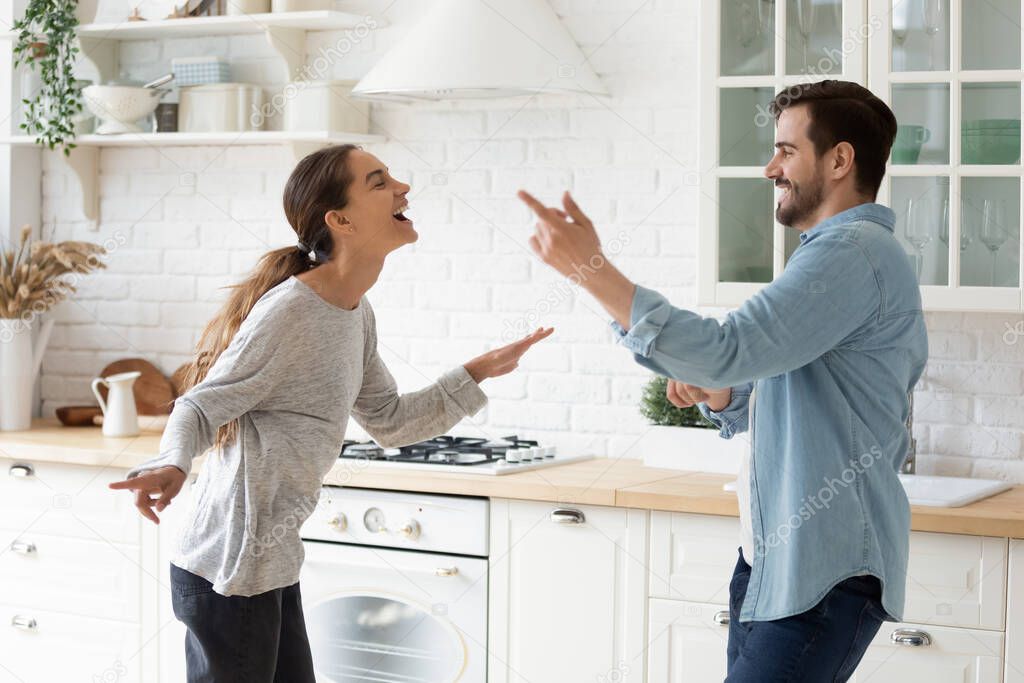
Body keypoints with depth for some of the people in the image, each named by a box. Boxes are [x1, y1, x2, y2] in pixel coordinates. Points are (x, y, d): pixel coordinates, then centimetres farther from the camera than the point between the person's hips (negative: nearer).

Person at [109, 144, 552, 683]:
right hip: (228, 572, -9)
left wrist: (476, 374, 14)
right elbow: (200, 407, -16)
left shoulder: (356, 315, 9)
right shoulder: (289, 311, -19)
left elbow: (389, 423, 19)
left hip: (272, 566, 9)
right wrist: (171, 465, -35)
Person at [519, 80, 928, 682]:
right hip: (771, 558, 10)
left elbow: (726, 350, -25)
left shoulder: (856, 252, -15)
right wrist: (717, 394, 4)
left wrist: (592, 268, -22)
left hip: (826, 571, -10)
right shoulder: (838, 253, 20)